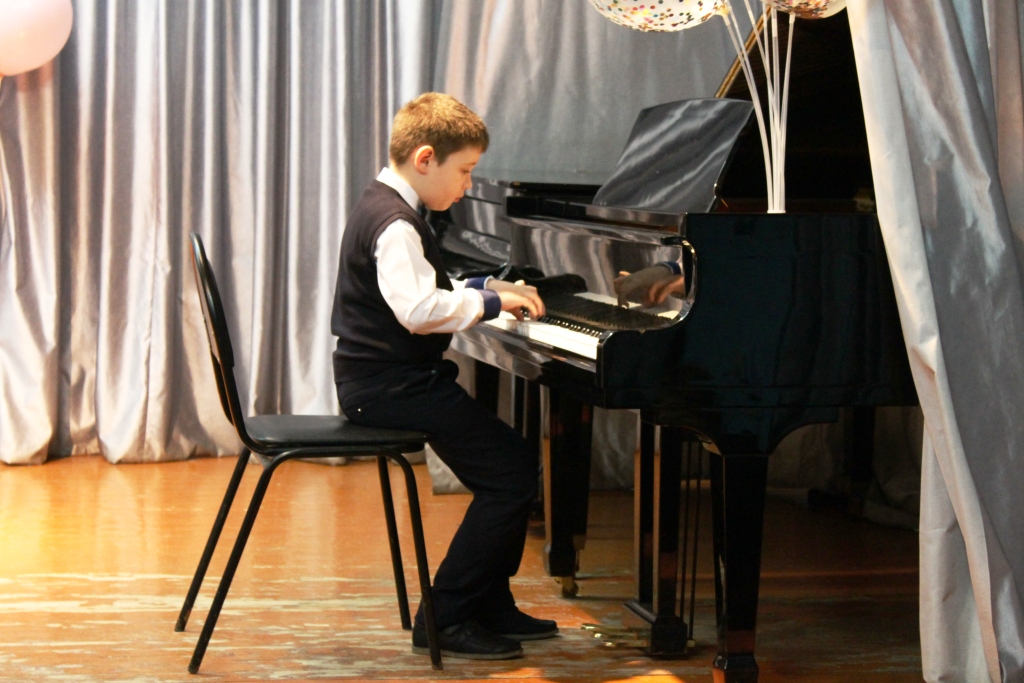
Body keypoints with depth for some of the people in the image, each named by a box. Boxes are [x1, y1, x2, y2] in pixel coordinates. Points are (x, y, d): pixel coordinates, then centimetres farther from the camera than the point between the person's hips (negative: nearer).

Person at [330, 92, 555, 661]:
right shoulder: (394, 224, -18)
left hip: (381, 376, 11)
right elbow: (419, 308, -32)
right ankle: (444, 620, -9)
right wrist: (489, 302, -20)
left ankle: (490, 608, 18)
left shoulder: (384, 208, 16)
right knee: (510, 471, -14)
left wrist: (484, 289, 15)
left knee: (509, 461, 12)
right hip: (389, 385, -11)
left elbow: (425, 291, 29)